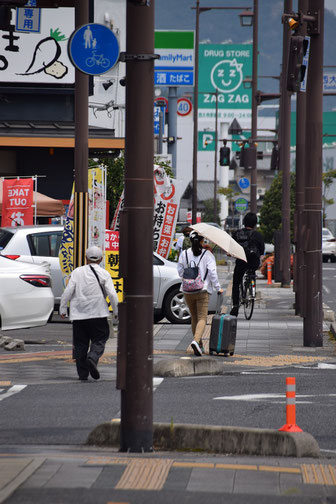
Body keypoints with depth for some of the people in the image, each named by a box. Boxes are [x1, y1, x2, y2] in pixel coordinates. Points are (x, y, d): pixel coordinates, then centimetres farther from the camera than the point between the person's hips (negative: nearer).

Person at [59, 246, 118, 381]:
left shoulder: (77, 272, 3)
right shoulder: (104, 274, 0)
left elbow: (68, 291, -2)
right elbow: (112, 294, -4)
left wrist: (62, 308, 7)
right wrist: (116, 312, 6)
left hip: (78, 315, 2)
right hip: (97, 314, -2)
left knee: (80, 344, 9)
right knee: (99, 339, 6)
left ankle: (82, 373, 8)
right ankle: (92, 358, -23)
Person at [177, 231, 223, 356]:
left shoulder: (184, 254, 4)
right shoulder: (207, 254, -4)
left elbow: (180, 271, 8)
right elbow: (212, 272, -8)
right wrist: (218, 287, 0)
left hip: (187, 291, 3)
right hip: (202, 290, -3)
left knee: (194, 317, 17)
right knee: (202, 318, -5)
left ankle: (198, 344, 24)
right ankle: (196, 340, -28)